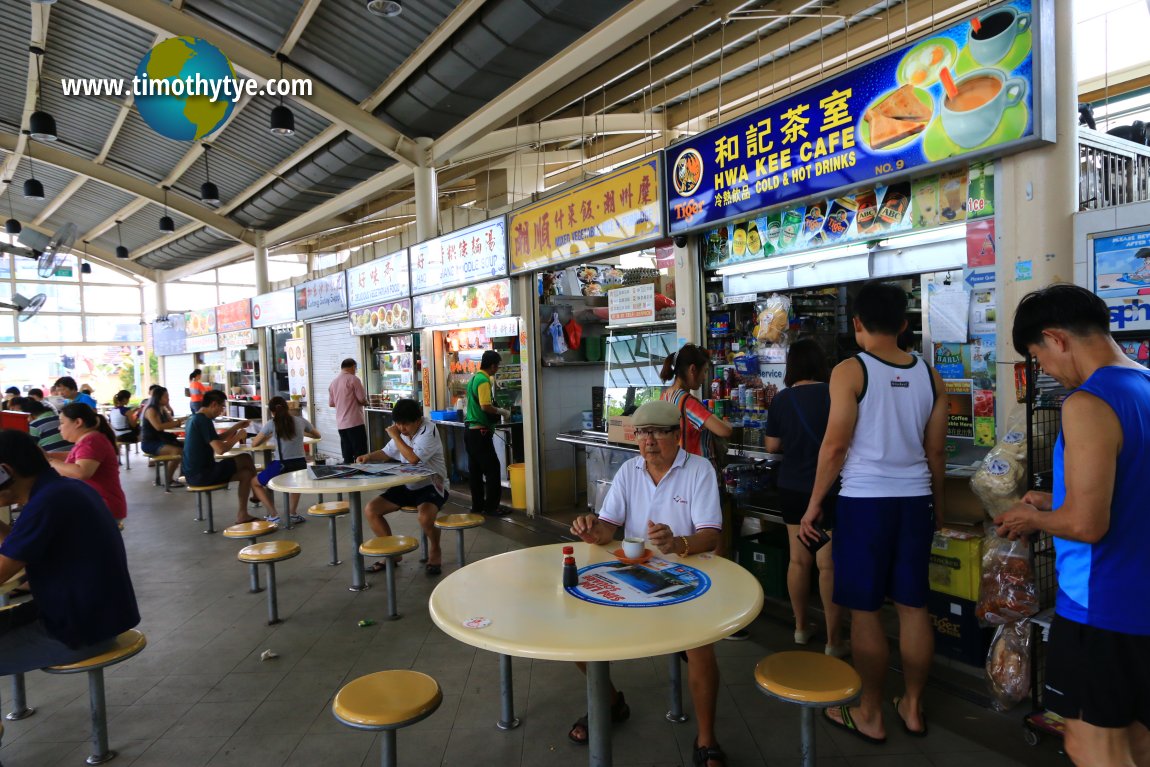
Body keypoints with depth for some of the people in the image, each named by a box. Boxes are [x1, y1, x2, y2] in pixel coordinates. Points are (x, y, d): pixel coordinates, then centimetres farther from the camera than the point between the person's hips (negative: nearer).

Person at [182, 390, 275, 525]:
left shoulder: (195, 419, 13)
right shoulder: (204, 420, -18)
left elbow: (215, 440, 23)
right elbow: (220, 449, -25)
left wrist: (236, 427, 16)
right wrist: (238, 437, -9)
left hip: (193, 474, 10)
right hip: (202, 474, -10)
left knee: (246, 474, 9)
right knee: (246, 459, -3)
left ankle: (242, 515, 9)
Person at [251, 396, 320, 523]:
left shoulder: (272, 423, -1)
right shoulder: (301, 420, 8)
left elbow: (254, 444, 7)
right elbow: (317, 435, 25)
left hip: (282, 466, -3)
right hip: (301, 465, 3)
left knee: (254, 482, 24)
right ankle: (293, 514, 33)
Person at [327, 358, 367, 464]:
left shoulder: (333, 382, 11)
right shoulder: (353, 379, -8)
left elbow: (331, 404, 16)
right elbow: (362, 400, -11)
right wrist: (366, 402, 10)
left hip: (341, 424, 7)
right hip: (355, 423, -7)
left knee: (347, 458, 9)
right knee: (360, 456, -3)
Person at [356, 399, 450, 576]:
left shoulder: (429, 431, -17)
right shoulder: (401, 431, 5)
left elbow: (413, 458, -29)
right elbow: (387, 453, 21)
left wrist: (395, 436, -18)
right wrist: (369, 457, 1)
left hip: (431, 485, -7)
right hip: (407, 486, 7)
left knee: (425, 516, -36)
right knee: (370, 510, -5)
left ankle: (435, 550, -2)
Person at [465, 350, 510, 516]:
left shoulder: (474, 378, 14)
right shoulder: (484, 381, -15)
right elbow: (486, 406, -25)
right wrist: (502, 412, -10)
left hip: (470, 429, 10)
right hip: (480, 431, -10)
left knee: (475, 470, 12)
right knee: (492, 468, -4)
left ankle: (477, 506, 19)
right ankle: (491, 507, 0)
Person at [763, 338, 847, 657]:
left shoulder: (782, 399, -2)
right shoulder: (833, 394, -12)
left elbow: (772, 446, 3)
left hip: (792, 488, 4)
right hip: (828, 490, -4)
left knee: (798, 559, 14)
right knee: (828, 564, 2)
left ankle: (801, 627, 29)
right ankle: (833, 640, 10)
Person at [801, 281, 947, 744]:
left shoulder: (850, 371, -10)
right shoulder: (929, 375, 6)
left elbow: (835, 445, -13)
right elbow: (936, 451, 10)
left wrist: (814, 504, -4)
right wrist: (938, 506, 23)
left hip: (865, 500, -5)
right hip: (914, 500, 6)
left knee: (864, 610, 6)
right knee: (913, 605, 14)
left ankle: (870, 714, 18)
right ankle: (912, 707, 27)